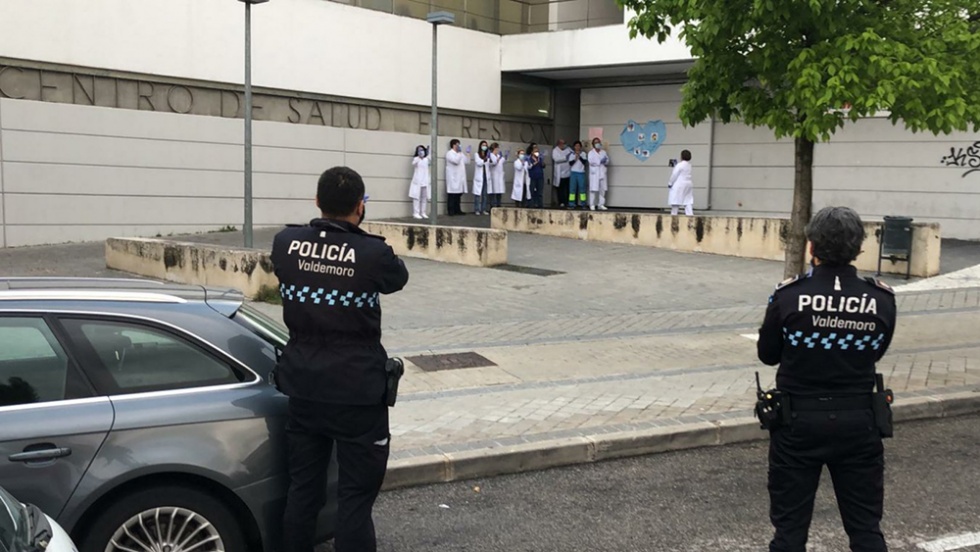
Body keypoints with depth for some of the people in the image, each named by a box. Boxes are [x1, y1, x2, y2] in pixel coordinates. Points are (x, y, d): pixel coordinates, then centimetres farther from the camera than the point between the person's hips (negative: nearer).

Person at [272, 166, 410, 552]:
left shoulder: (285, 244, -5)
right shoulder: (373, 253, -14)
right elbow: (398, 278, 8)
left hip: (303, 387, 4)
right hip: (358, 392, -4)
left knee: (302, 490, 15)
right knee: (355, 497, 3)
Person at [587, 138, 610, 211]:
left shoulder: (603, 152, 17)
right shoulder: (591, 153, 4)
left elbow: (607, 162, 11)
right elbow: (591, 161, -12)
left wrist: (605, 161, -12)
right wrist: (600, 161, -16)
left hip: (602, 174, 5)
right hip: (594, 174, -5)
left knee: (602, 190, 3)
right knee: (593, 190, -8)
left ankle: (601, 205, 10)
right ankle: (592, 205, -4)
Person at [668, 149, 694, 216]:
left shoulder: (680, 165, -14)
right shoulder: (690, 166, 9)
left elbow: (674, 175, -13)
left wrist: (670, 183, -2)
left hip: (679, 185, -7)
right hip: (689, 185, 7)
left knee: (675, 200, -1)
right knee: (688, 201, 6)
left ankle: (673, 214, 0)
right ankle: (690, 214, -2)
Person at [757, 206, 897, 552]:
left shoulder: (788, 296, -14)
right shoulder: (881, 300, -8)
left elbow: (768, 355, -1)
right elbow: (875, 353, 7)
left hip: (799, 422, -1)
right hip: (858, 423, 2)